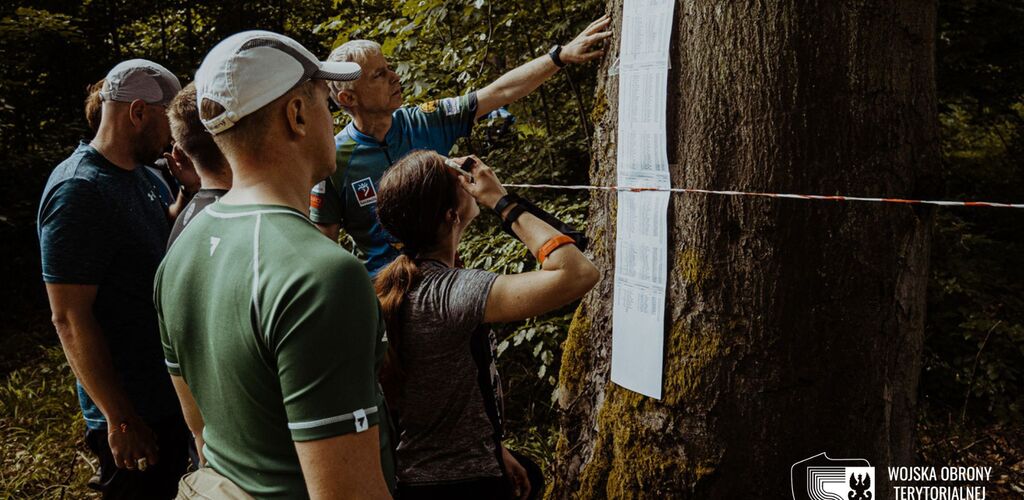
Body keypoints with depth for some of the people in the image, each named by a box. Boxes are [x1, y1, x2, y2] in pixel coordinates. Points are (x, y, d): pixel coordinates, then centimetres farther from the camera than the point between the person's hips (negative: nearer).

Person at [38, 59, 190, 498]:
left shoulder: (135, 174, 7)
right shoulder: (79, 190, -22)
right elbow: (70, 319, -23)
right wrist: (119, 419, -21)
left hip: (168, 395, 9)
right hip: (132, 412, -9)